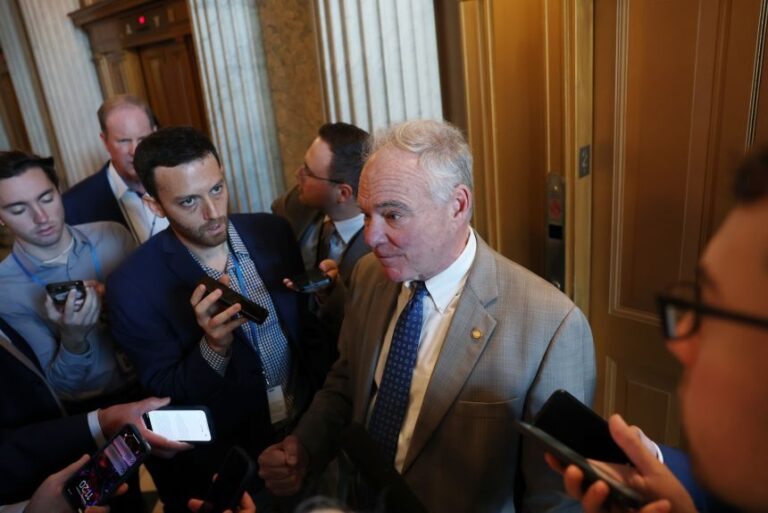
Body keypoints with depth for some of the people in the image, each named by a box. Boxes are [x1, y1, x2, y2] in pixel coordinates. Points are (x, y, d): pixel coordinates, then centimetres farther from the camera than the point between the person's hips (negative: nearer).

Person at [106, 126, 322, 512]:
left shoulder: (272, 231, -11)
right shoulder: (133, 286, -21)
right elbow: (162, 394, -16)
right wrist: (214, 344, -32)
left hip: (309, 425, 4)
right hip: (225, 457, -3)